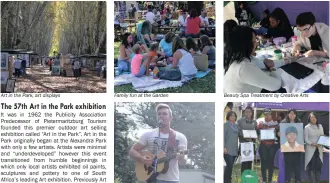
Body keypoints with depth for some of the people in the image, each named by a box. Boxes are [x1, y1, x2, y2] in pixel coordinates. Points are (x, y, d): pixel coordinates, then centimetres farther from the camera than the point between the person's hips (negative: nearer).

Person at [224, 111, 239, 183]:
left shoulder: (236, 126, 17)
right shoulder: (226, 125, -2)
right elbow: (223, 136, -7)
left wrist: (237, 148, 17)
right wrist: (224, 147, -15)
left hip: (234, 150, 6)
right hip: (228, 150, -6)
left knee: (230, 166, 5)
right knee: (229, 165, -14)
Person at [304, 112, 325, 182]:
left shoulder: (320, 126, 11)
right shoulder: (307, 127, -2)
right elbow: (306, 139, -5)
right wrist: (312, 144, -20)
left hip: (319, 149, 4)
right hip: (310, 149, -4)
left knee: (319, 165, 1)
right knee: (311, 166, -5)